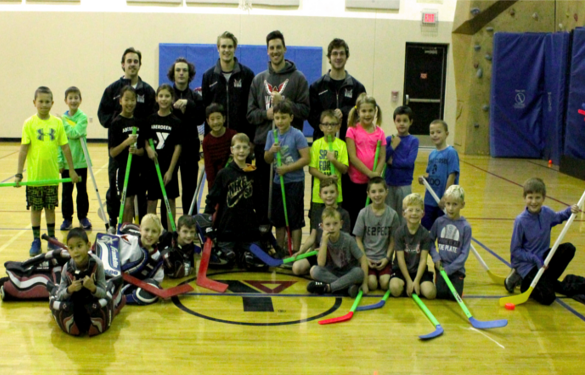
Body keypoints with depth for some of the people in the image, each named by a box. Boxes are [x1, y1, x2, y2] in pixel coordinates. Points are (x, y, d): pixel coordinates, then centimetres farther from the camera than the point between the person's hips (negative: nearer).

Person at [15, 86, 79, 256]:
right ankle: (36, 241, 17)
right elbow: (24, 149, -6)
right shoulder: (29, 124, -5)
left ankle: (51, 239, 23)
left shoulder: (57, 123, 0)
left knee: (50, 207, 12)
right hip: (34, 176, -2)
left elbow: (65, 147, 4)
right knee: (35, 208, 8)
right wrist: (19, 174, -8)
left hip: (52, 175, 2)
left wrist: (72, 170, 6)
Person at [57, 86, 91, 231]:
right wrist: (60, 161, -6)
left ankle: (83, 217, 20)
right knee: (66, 191, 8)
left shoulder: (82, 117, -5)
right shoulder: (62, 118, 2)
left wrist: (64, 123, -15)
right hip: (66, 162, 2)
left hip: (80, 161, -2)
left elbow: (76, 133, -22)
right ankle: (67, 218, 18)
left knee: (82, 190, 9)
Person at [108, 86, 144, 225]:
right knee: (127, 204, -3)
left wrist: (136, 150, -12)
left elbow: (143, 149, 10)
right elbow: (112, 152, -9)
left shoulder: (139, 122, 8)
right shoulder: (116, 123, -6)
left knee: (130, 204, 12)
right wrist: (126, 143, -24)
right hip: (123, 169, -4)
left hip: (137, 169, 4)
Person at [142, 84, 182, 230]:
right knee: (152, 200, 6)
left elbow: (178, 147, -5)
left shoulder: (176, 122, -4)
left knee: (170, 200, 6)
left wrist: (170, 170, -10)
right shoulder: (150, 119, 2)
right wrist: (148, 148, -14)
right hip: (152, 165, 2)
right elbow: (145, 140, 11)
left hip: (169, 166, -2)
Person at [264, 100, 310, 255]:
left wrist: (287, 168, -20)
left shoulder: (297, 135, -11)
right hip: (278, 181, 5)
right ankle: (280, 250, 25)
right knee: (278, 219, 13)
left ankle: (295, 252, 11)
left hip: (295, 181, -5)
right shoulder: (271, 135, 5)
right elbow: (267, 159, 10)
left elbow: (305, 158, -16)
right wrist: (271, 151, -11)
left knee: (295, 219, 2)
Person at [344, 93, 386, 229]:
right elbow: (352, 157, -10)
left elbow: (382, 157, 2)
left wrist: (376, 174, -15)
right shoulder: (352, 130, -3)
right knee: (353, 217, 5)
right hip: (355, 182, -2)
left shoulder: (379, 132, 5)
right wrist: (369, 173, -16)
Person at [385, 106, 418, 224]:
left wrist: (392, 161, -10)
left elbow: (410, 162, -14)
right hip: (389, 184, 2)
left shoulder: (413, 141, -3)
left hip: (404, 185, -2)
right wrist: (392, 146, -13)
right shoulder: (389, 139, 3)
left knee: (403, 215, 6)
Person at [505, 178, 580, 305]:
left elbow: (558, 217, 21)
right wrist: (535, 259, -22)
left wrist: (570, 211, 1)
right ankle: (524, 282, 9)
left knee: (568, 248, -18)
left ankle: (548, 280, -1)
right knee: (547, 297, -20)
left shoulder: (546, 212, -5)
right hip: (526, 263, -6)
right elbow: (515, 251, -13)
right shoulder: (521, 221, -21)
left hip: (543, 256, 6)